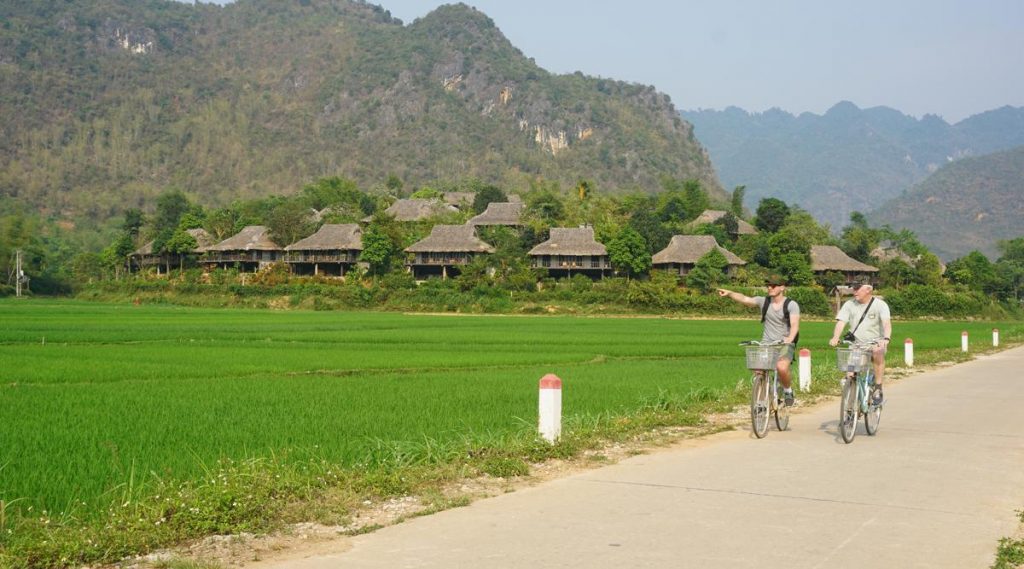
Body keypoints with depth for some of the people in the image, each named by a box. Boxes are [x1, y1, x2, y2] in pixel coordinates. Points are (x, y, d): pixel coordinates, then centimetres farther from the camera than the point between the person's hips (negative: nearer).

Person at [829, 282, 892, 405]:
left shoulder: (880, 304, -6)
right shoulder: (849, 304, 2)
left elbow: (887, 323, -21)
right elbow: (841, 322, -9)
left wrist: (886, 339, -41)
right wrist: (835, 337, -30)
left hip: (875, 342, -3)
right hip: (856, 344, 3)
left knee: (878, 353, -34)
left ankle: (878, 390, -26)